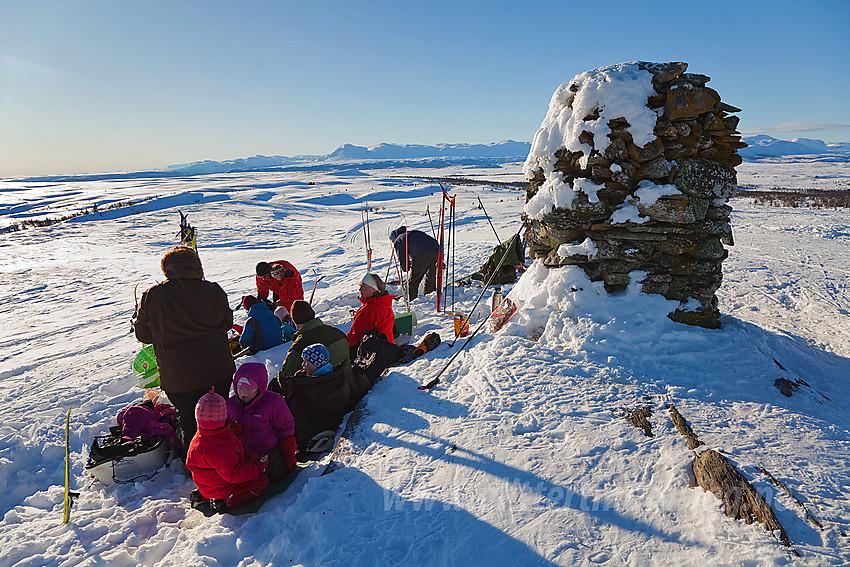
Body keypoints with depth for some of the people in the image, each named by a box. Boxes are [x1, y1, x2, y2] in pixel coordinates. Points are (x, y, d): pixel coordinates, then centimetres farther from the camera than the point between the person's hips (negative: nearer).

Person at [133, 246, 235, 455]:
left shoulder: (151, 296, -10)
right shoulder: (214, 291, -6)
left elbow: (143, 335, 2)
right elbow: (227, 323, 9)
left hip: (178, 377, -2)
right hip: (218, 371, 2)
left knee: (189, 421, 15)